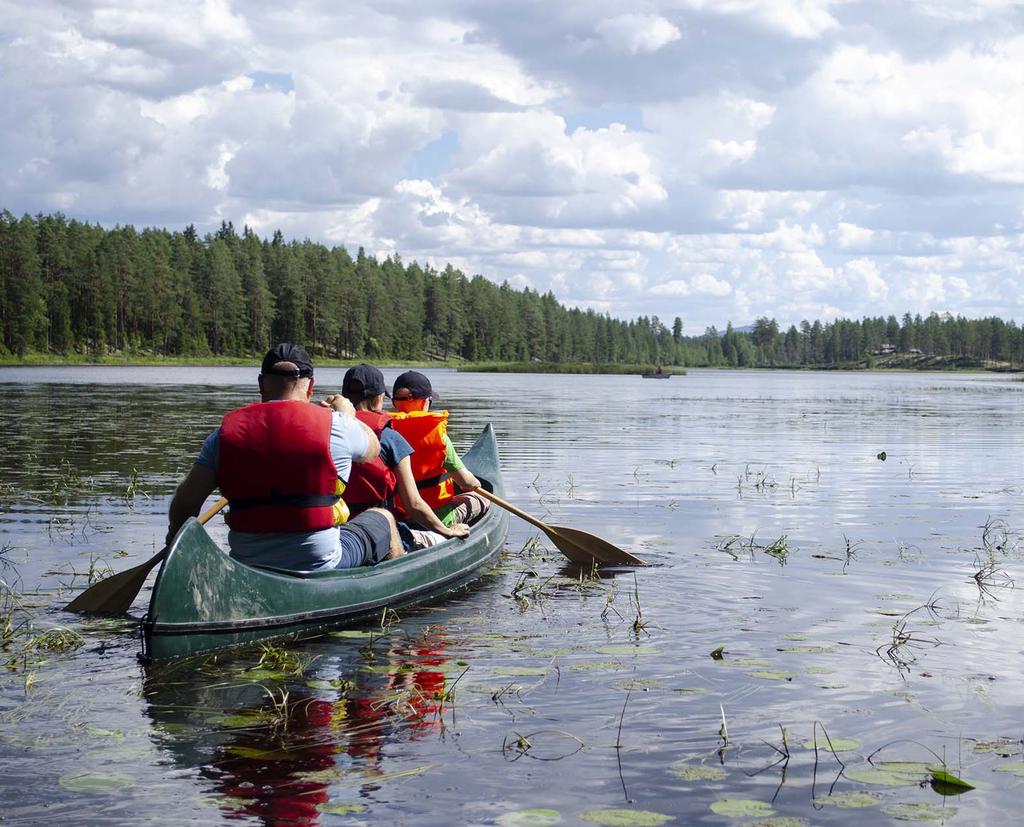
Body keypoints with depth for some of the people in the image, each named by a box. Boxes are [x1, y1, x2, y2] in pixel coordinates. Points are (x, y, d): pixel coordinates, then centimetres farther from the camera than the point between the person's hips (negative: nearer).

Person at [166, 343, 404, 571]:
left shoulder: (226, 432, -3)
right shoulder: (334, 425, -9)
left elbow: (186, 501, -6)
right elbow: (373, 449, 13)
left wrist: (175, 534, 16)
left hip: (246, 566, 3)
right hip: (321, 568, -3)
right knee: (384, 518, 26)